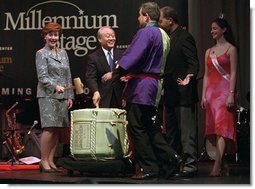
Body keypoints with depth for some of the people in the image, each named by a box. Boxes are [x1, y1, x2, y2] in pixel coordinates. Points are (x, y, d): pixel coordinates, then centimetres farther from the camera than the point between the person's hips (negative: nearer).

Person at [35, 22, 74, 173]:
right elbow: (42, 77, -8)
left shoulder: (63, 53, 17)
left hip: (62, 97, 6)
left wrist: (70, 96, 11)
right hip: (48, 96, -6)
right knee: (50, 128, -12)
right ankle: (44, 161, -5)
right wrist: (55, 86, -23)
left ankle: (51, 160, 9)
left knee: (58, 129, 3)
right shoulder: (41, 54, 0)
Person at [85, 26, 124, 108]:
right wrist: (95, 92, -26)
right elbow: (90, 78, -7)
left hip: (120, 99, 2)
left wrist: (113, 74, -17)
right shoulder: (93, 57, 3)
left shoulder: (122, 54, 11)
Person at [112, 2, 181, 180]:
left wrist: (115, 73, -23)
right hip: (154, 83, 9)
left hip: (141, 85, -9)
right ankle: (171, 157, 11)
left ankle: (149, 169, 0)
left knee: (137, 128, -3)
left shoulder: (146, 32, -13)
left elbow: (133, 55, -22)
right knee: (147, 126, 16)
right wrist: (130, 74, 26)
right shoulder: (163, 35, 17)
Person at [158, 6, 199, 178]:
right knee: (171, 132, 14)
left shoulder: (184, 37, -10)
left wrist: (189, 76, -35)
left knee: (187, 131, -10)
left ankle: (190, 165, -9)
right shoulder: (170, 38, 18)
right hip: (171, 94, 10)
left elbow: (193, 63, -18)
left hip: (183, 94, -10)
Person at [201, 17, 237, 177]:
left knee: (222, 127, -13)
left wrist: (231, 94, -16)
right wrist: (203, 95, 9)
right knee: (212, 129, 3)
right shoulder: (209, 51, 17)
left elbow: (233, 73, -7)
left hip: (225, 90, -6)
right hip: (211, 91, 6)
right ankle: (222, 155, 14)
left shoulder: (231, 49, 0)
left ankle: (217, 166, -20)